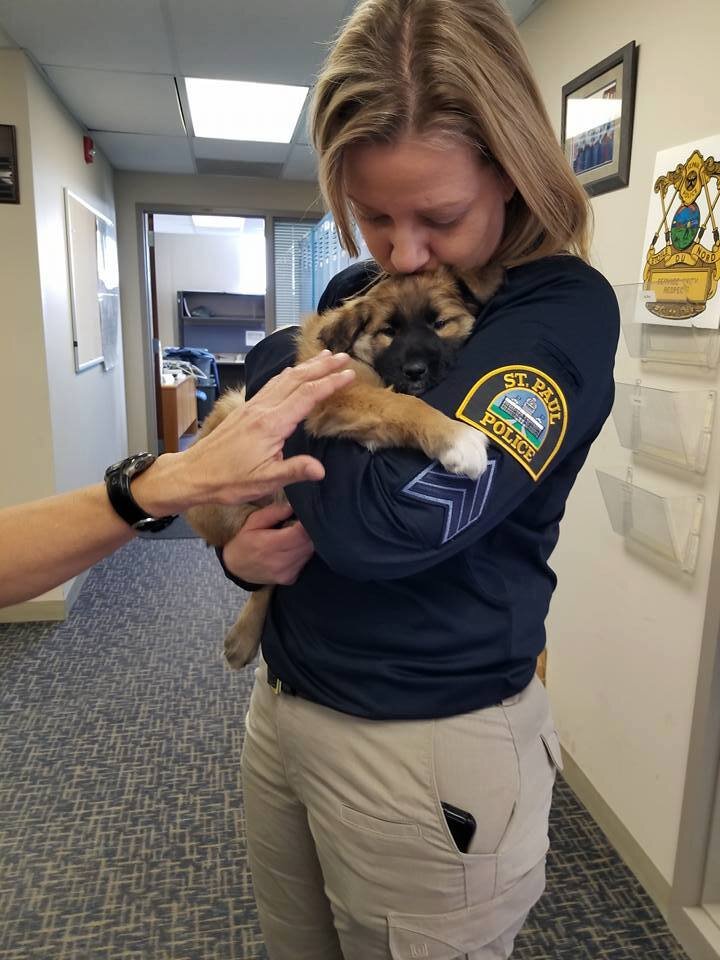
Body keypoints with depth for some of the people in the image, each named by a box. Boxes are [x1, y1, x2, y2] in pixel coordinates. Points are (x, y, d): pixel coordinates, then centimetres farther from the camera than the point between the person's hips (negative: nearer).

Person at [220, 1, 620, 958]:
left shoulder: (561, 309, -17)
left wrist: (286, 377, -12)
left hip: (426, 741, -6)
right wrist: (238, 529, -10)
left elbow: (398, 518, -29)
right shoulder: (354, 293, 3)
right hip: (284, 700, 7)